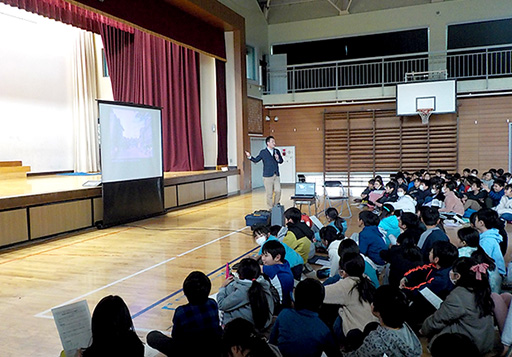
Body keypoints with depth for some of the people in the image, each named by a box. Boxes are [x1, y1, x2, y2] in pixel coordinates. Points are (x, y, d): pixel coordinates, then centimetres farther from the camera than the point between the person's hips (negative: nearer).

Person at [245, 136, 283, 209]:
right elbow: (256, 160, 1)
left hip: (276, 175, 4)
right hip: (267, 176, -4)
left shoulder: (277, 151, 11)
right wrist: (250, 157, -15)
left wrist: (278, 159, -11)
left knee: (278, 191, -1)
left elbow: (281, 161, 11)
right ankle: (271, 209, 11)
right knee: (269, 194, 1)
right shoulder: (263, 152, -1)